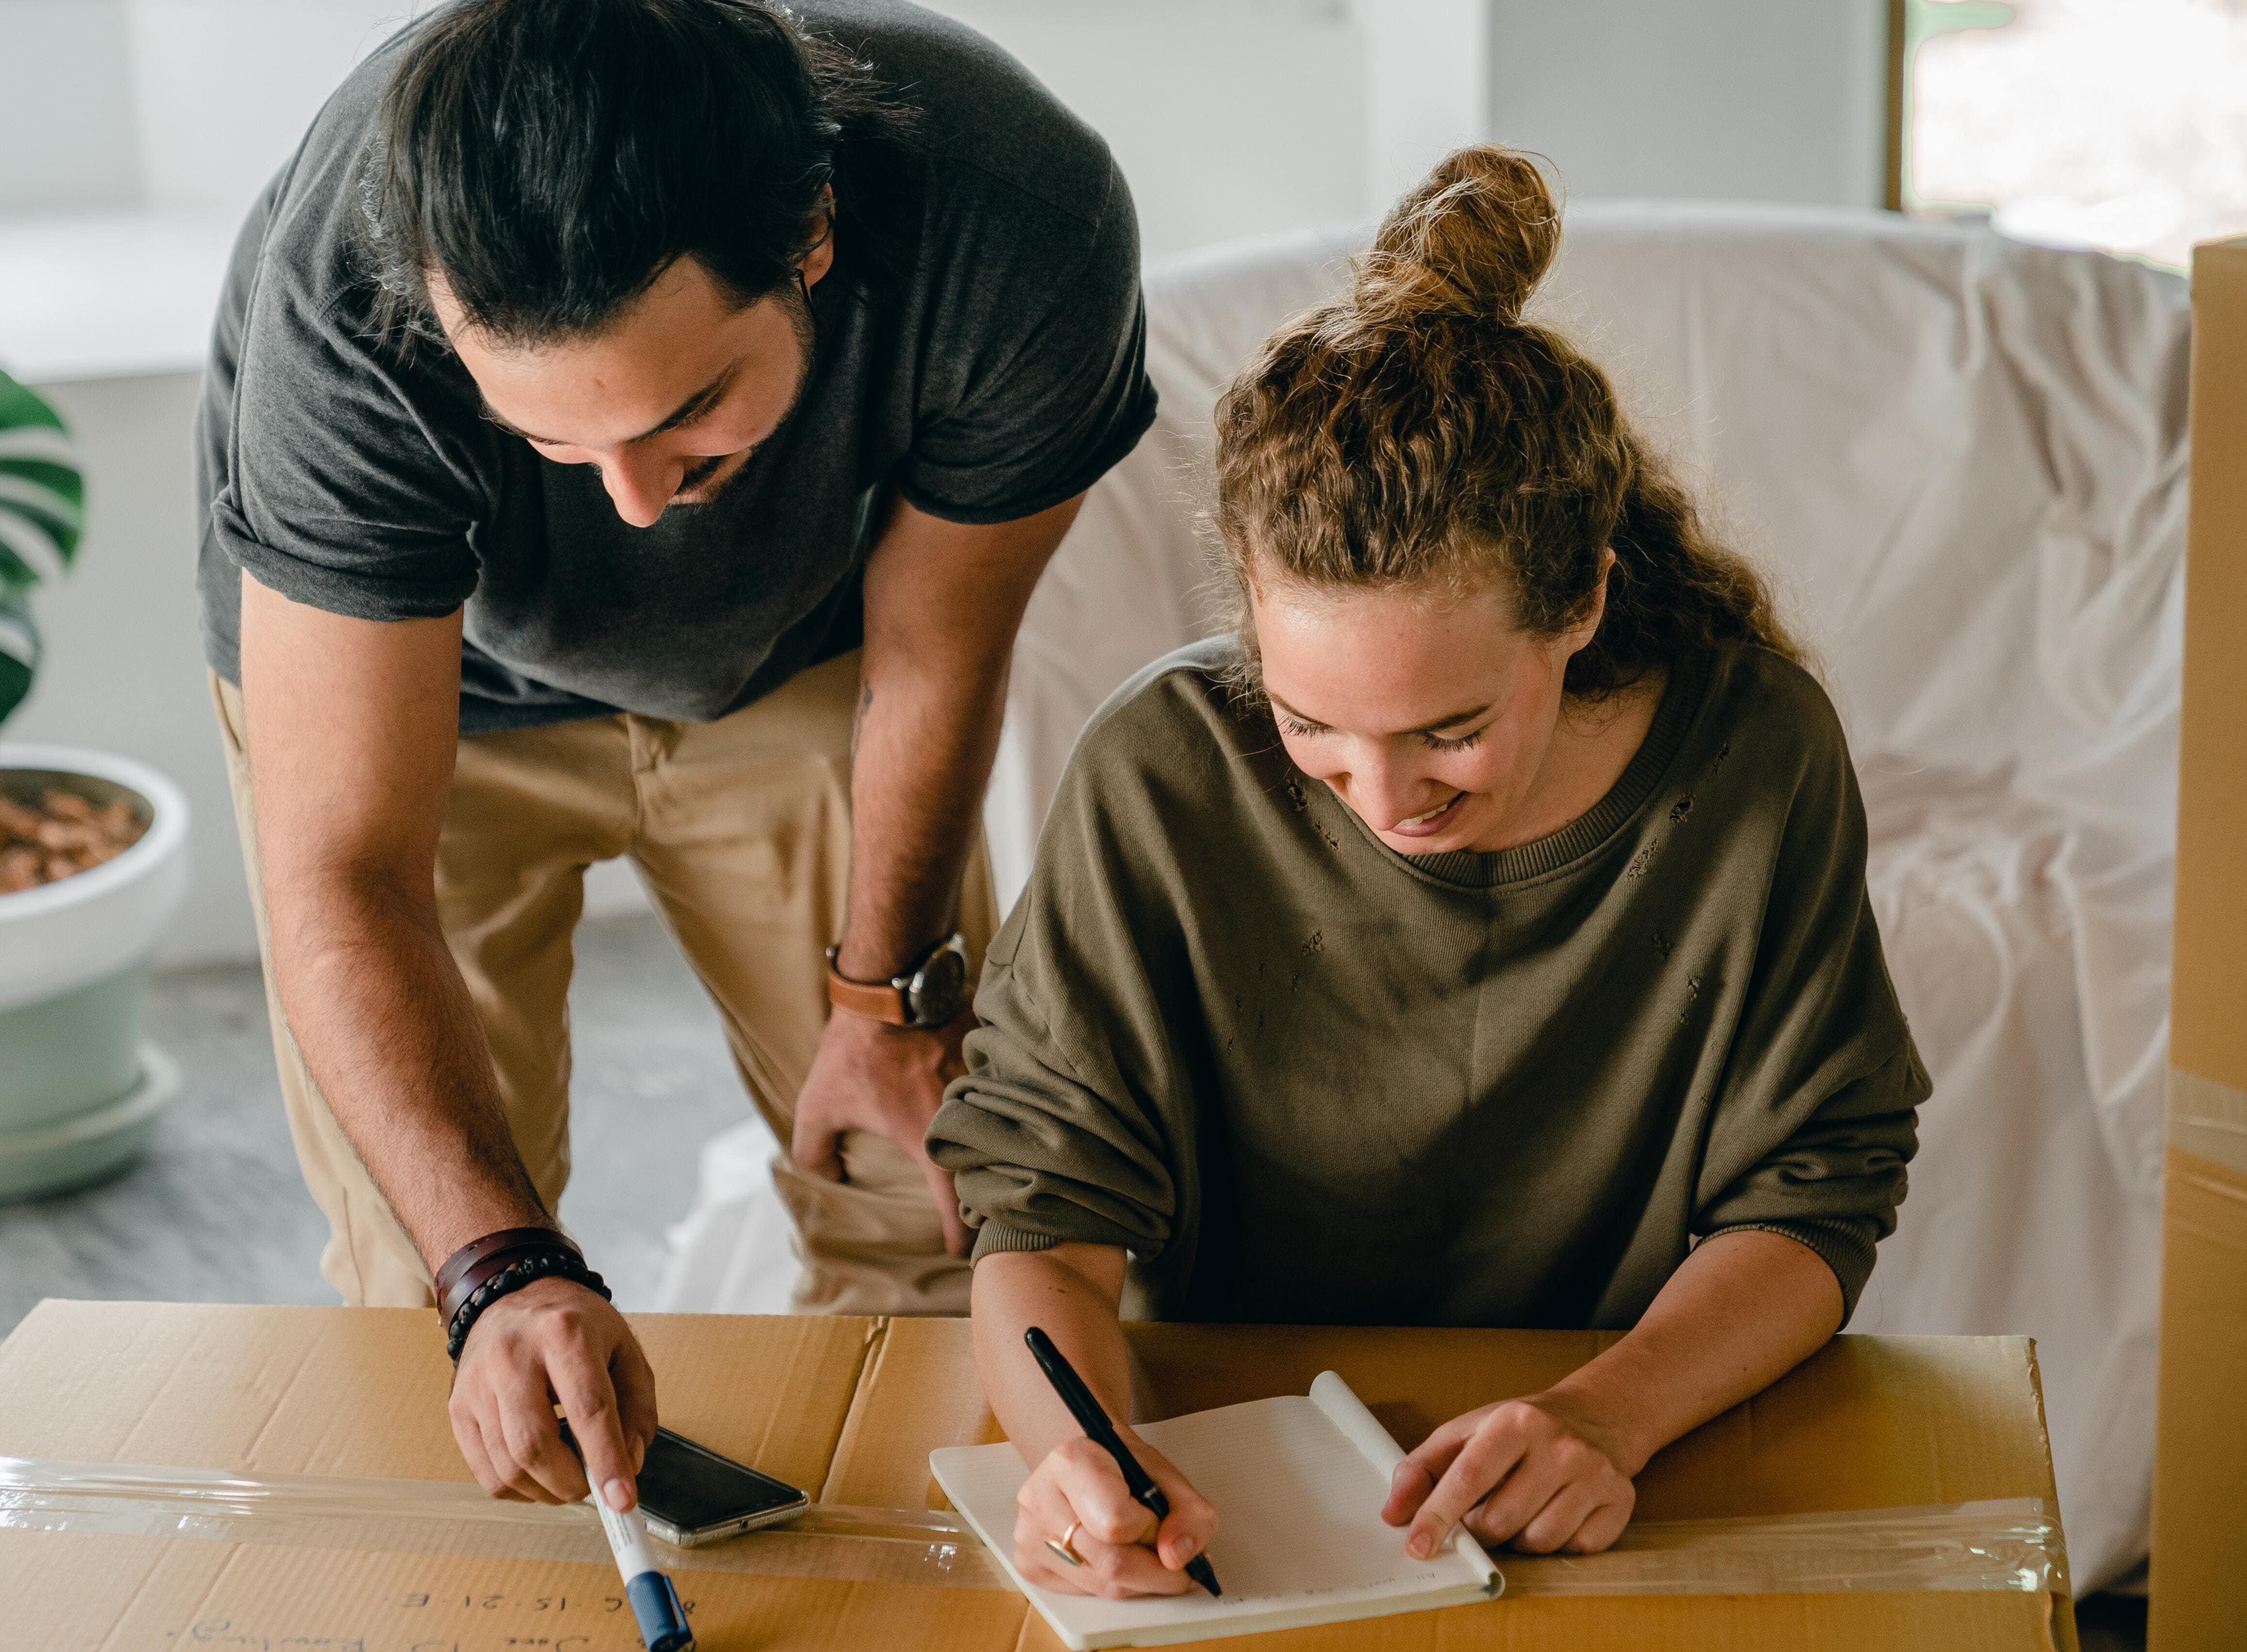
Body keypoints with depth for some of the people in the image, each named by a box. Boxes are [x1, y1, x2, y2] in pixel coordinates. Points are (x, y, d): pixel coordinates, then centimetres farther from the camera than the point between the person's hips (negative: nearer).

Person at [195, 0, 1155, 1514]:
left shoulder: (1029, 225, -38)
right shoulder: (345, 313, -43)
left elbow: (934, 652, -18)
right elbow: (341, 876, -39)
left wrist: (889, 996, -4)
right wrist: (503, 1272, -52)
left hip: (789, 647, 2)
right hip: (407, 665, -1)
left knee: (934, 1199, 3)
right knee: (430, 1285, -6)